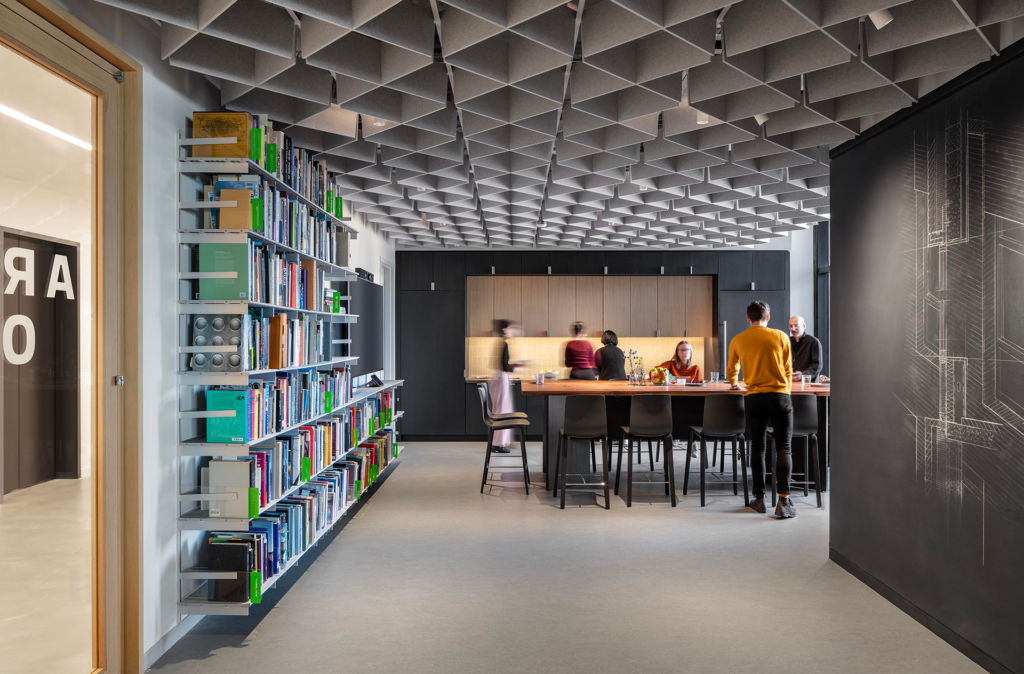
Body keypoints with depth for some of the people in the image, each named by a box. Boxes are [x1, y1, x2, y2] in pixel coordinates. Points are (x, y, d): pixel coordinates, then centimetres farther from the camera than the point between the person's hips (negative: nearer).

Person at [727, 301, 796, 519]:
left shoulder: (738, 340, 6)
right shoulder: (780, 337, 1)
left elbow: (731, 369, 22)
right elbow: (788, 370, 9)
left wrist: (734, 383, 43)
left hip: (754, 398, 2)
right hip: (779, 395, -1)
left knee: (758, 448, 11)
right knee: (784, 448, 1)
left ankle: (759, 499, 15)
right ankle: (783, 501, -7)